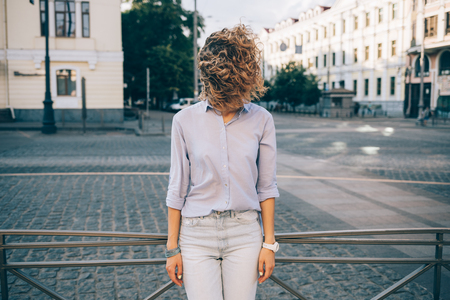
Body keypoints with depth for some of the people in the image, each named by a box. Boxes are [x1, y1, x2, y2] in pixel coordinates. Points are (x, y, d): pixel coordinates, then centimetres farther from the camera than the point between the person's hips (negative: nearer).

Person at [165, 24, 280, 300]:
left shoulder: (261, 120, -1)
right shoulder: (185, 120, -4)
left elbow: (266, 186, 4)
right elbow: (177, 189, 1)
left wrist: (269, 244, 2)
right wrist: (172, 247, 3)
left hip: (245, 235, 1)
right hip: (197, 234, -1)